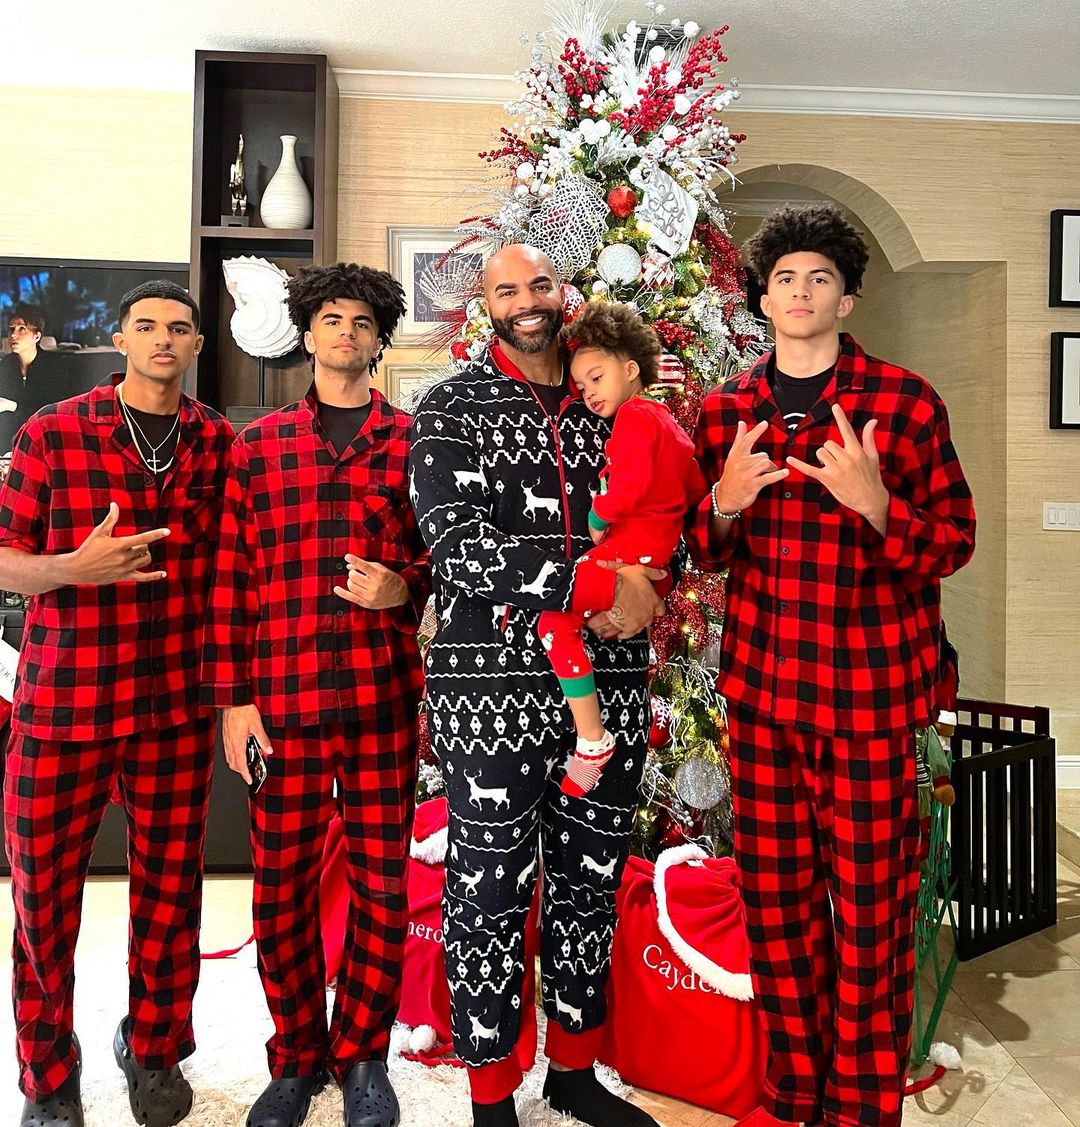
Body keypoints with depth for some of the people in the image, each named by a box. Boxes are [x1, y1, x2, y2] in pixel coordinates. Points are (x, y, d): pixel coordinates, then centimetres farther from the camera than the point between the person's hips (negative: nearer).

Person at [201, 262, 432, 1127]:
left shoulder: (414, 440, 7)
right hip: (280, 698, 1)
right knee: (281, 888, 9)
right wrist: (232, 698, 0)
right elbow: (230, 577, 6)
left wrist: (405, 588, -10)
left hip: (384, 698, 0)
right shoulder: (258, 445, 9)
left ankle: (362, 1055, 29)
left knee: (382, 886, 6)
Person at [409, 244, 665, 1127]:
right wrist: (600, 587, -18)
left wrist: (643, 596, -4)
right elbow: (458, 545, -13)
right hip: (495, 688, -4)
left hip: (610, 684, 4)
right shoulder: (452, 409, 1)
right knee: (491, 892, 6)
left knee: (591, 884, 15)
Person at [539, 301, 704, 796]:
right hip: (659, 546, 11)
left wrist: (597, 518, -7)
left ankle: (591, 740, -15)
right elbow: (697, 490, 26)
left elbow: (629, 487, -22)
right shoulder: (666, 421, 21)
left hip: (633, 547, -11)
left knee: (556, 618, -18)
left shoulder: (634, 415, -9)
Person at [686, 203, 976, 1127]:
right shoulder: (725, 412, 8)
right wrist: (724, 506, -10)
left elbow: (954, 544, -4)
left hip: (870, 694, -3)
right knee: (774, 896, 13)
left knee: (870, 907, 6)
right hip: (761, 687, 4)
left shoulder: (905, 402, -3)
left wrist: (877, 505, -23)